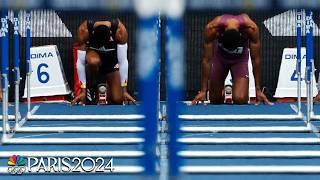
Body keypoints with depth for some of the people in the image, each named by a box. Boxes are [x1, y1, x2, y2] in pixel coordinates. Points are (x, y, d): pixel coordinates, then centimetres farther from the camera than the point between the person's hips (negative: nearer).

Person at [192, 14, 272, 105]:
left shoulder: (251, 28, -35)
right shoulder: (211, 28, -35)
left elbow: (255, 59, -24)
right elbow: (207, 60, -26)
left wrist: (258, 89, -19)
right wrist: (203, 90, -23)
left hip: (240, 58, -1)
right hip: (219, 57, 1)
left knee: (240, 99, -19)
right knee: (215, 100, 0)